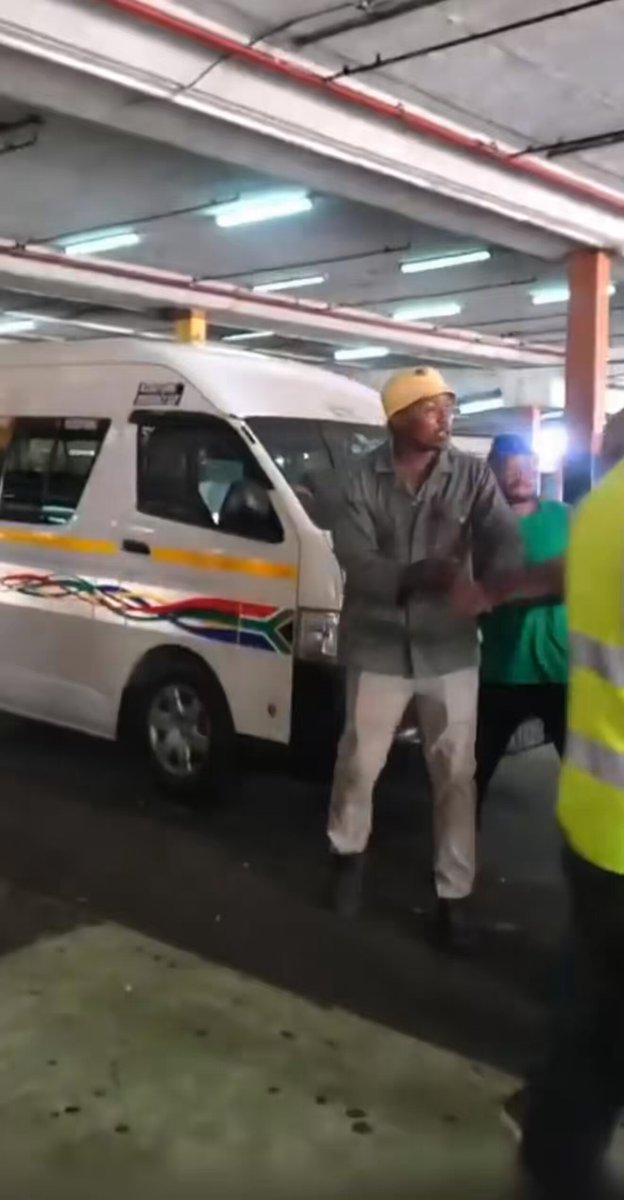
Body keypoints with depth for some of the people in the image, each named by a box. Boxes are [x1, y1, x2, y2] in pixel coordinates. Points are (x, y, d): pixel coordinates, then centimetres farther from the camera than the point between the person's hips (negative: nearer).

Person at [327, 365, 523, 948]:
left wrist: (493, 585, -35)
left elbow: (504, 542, -11)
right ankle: (348, 852, 39)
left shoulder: (473, 475, -2)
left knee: (455, 774, 6)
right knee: (358, 764, 13)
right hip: (378, 647, 0)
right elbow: (354, 559, -15)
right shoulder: (363, 478, -5)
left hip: (450, 649, 1)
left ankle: (454, 893, 19)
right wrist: (417, 576, -33)